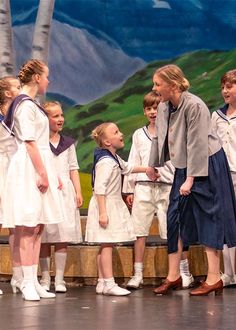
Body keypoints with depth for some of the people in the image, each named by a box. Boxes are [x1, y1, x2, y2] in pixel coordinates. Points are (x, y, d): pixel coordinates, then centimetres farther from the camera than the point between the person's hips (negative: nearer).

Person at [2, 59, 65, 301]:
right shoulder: (26, 105, -11)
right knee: (28, 229, -8)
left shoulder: (31, 104, 18)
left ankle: (33, 282, 11)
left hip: (39, 167, 10)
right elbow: (29, 142, -17)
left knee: (37, 228, 8)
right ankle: (28, 284, -7)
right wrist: (42, 173, -18)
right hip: (29, 169, -10)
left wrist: (51, 173, 20)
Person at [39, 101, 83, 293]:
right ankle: (45, 279, 7)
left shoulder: (68, 143, 15)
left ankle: (60, 280, 0)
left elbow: (73, 169, 14)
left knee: (63, 237, -3)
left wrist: (78, 192, 6)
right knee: (45, 237, -1)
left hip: (65, 192, 3)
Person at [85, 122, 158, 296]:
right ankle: (109, 283, -10)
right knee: (107, 244, -10)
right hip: (105, 205, -10)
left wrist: (147, 169, 39)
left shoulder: (115, 158, 12)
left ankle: (102, 282, 16)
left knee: (106, 245, 11)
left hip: (114, 204, 10)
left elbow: (127, 168, 33)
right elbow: (99, 188, -23)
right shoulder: (105, 161, -19)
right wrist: (102, 212, -27)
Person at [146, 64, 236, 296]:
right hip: (184, 167, 8)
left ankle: (213, 279, -1)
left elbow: (197, 145, -22)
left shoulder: (194, 106, -21)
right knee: (175, 218, 6)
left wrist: (190, 179, -22)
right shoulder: (163, 107, 2)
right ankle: (173, 276, 12)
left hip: (207, 165, -8)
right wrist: (152, 165, 27)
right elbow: (159, 138, 17)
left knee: (208, 218, -5)